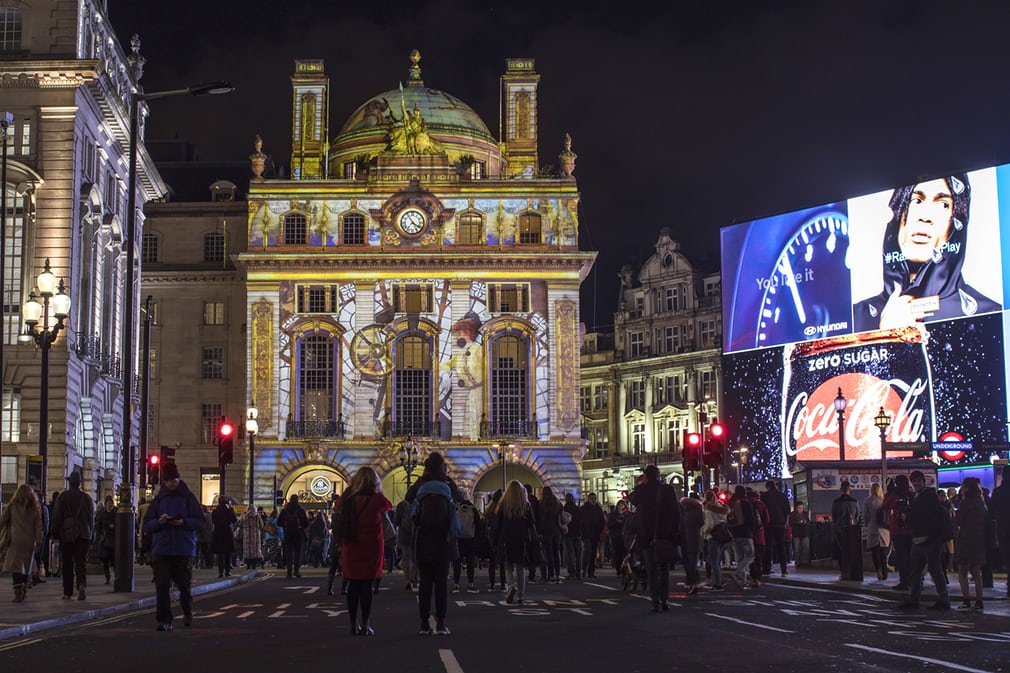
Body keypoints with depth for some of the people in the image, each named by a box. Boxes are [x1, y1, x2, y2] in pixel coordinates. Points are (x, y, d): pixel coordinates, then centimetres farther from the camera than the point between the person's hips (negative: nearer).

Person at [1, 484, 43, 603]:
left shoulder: (12, 506, 4)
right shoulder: (35, 508, 7)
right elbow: (38, 526, 4)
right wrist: (39, 541, 4)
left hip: (15, 541, -2)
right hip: (29, 542, 2)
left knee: (15, 567, -5)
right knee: (27, 566, 13)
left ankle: (18, 594, -14)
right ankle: (24, 592, 15)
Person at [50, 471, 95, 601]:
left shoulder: (62, 497, -1)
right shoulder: (87, 498, 5)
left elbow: (56, 517, -1)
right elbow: (92, 518, 6)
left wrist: (56, 533, 8)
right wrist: (91, 535, 13)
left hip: (66, 534, -1)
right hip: (84, 535, 1)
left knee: (67, 564, 5)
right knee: (80, 561, 3)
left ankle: (68, 593, 7)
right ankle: (82, 584, -22)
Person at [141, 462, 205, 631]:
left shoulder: (188, 497, 4)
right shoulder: (158, 499, 8)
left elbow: (200, 522, 1)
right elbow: (147, 525, 6)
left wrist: (184, 522, -16)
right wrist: (159, 521, -14)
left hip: (184, 549, -1)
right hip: (161, 550, 1)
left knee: (185, 585, 6)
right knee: (162, 586, -6)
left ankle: (187, 613, 31)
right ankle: (164, 620, 0)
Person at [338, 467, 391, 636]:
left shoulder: (347, 499, 0)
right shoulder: (376, 500, -10)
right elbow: (388, 507, 9)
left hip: (350, 548, 3)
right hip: (371, 548, -3)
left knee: (353, 585, 8)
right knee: (366, 586, 0)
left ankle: (354, 625, 11)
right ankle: (365, 625, 1)